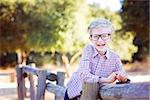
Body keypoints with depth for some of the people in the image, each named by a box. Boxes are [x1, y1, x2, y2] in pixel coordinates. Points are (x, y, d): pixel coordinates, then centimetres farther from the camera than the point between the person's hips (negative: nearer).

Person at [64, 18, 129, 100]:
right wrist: (107, 80, -35)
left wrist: (123, 78, -33)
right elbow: (84, 75, -25)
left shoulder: (114, 58, -11)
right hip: (75, 93, -3)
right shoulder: (88, 50, -16)